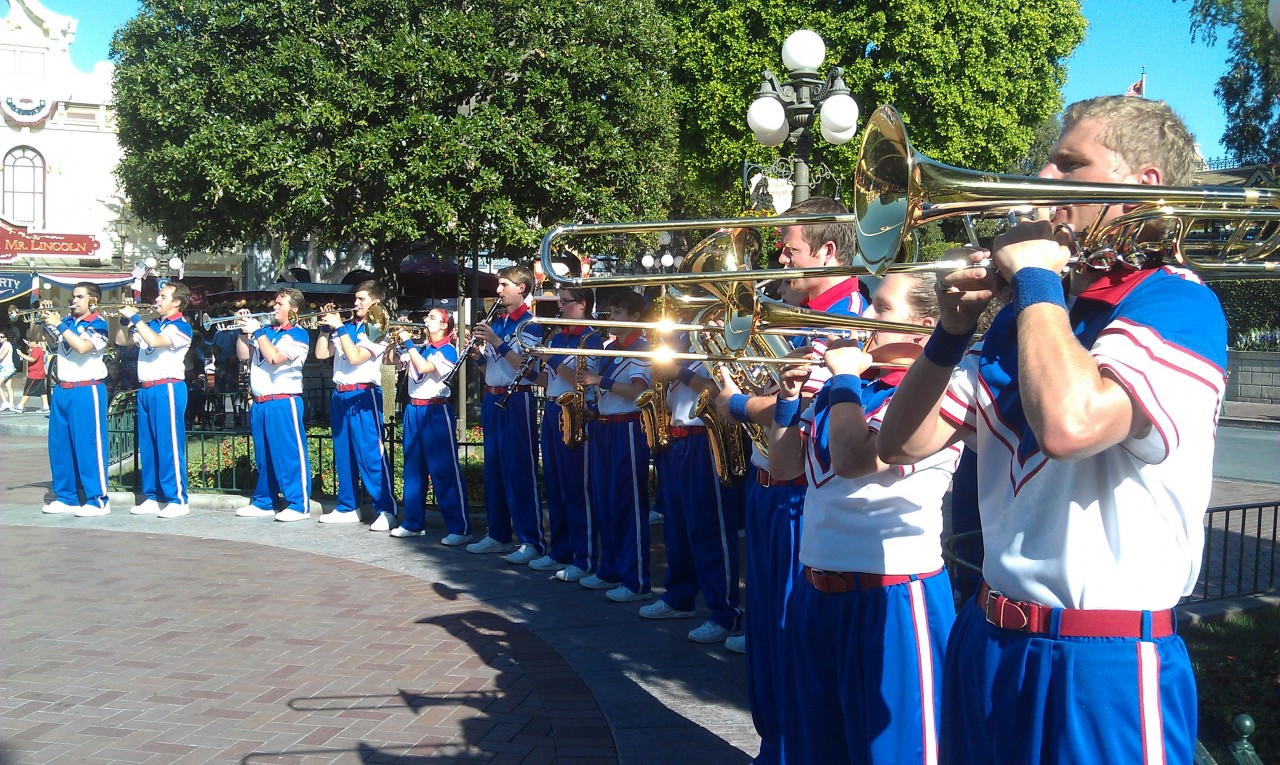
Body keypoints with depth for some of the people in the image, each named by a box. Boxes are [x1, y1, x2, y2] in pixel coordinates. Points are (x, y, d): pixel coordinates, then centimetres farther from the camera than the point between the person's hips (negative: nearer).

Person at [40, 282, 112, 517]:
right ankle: (66, 497, 19)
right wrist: (47, 320, 0)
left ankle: (98, 500, -4)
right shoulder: (68, 321, 13)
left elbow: (83, 347, -22)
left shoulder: (97, 324, -7)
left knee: (88, 445, -7)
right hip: (63, 390, 7)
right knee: (59, 445, 10)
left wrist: (59, 325, -17)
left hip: (87, 391, -7)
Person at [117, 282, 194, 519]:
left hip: (167, 389, -8)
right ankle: (152, 497, 18)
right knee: (147, 445, 11)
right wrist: (125, 319, 8)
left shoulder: (181, 326, -6)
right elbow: (125, 340, 24)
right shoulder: (152, 324, 16)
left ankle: (178, 499, -4)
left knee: (169, 444, -8)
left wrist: (134, 317, -15)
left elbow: (155, 341, -22)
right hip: (146, 389, 8)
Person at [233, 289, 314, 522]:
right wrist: (244, 331, 3)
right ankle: (263, 502, 23)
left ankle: (299, 505, -5)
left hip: (283, 402, -7)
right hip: (259, 403, 8)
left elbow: (275, 357, -19)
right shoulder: (266, 331, 16)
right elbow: (243, 355, 14)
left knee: (290, 454, -7)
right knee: (263, 456, 14)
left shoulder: (298, 335, -6)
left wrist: (257, 331, -12)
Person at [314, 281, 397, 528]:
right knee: (342, 453, 11)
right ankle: (347, 507, 20)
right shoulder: (346, 327, 14)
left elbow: (355, 357, -16)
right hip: (339, 396, 7)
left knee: (370, 454, -10)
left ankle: (387, 509, -9)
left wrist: (339, 327, -13)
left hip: (363, 396, -7)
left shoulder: (378, 329, -4)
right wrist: (326, 326, 4)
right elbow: (321, 353, 13)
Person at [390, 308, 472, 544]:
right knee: (413, 468, 12)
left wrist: (408, 341, -13)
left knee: (444, 471, -9)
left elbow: (423, 367, -21)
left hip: (436, 412, -7)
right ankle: (414, 522, 21)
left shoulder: (447, 351, -6)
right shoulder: (420, 348, 14)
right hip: (413, 411, 7)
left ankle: (460, 528, -8)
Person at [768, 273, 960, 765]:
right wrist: (788, 396, 4)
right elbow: (784, 467, 17)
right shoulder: (845, 389, 12)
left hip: (893, 598, -8)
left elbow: (853, 459, -28)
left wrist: (844, 378, -15)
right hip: (815, 594, 8)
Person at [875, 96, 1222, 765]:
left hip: (1104, 667, -7)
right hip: (987, 642, 7)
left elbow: (1068, 424, -31)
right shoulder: (1025, 317, 11)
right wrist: (953, 329, -4)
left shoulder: (1176, 303, -11)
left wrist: (1035, 277, -17)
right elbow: (902, 444, 10)